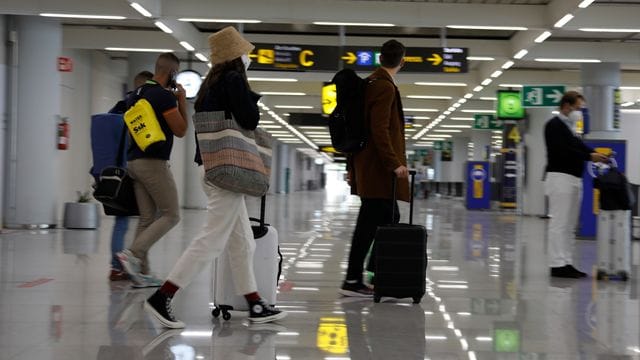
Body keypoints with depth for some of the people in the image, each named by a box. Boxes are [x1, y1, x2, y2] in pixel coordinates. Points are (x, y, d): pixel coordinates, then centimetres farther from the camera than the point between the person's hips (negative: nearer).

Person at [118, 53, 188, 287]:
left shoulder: (139, 94, 16)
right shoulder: (165, 96, -11)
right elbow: (181, 131, -6)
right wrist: (182, 101, 4)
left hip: (135, 161, 9)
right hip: (154, 162, -9)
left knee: (147, 218, 8)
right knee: (171, 215, -4)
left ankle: (141, 272, 4)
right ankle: (133, 254, -17)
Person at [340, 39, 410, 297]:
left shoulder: (370, 83, 17)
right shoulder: (385, 87, -13)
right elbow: (380, 130, -21)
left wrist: (353, 167, 23)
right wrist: (394, 163, -21)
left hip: (365, 166, 10)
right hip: (377, 168, -10)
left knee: (389, 218, 15)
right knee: (369, 224, -6)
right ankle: (352, 281, -4)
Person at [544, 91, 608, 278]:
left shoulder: (568, 127, 22)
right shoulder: (555, 125, -7)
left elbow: (579, 147, 15)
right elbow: (564, 151, -18)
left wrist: (598, 153, -2)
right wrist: (590, 156, -18)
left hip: (574, 179, 10)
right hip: (560, 177, -10)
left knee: (569, 226, 10)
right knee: (559, 223, -9)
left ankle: (566, 263, 13)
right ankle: (557, 265, -9)